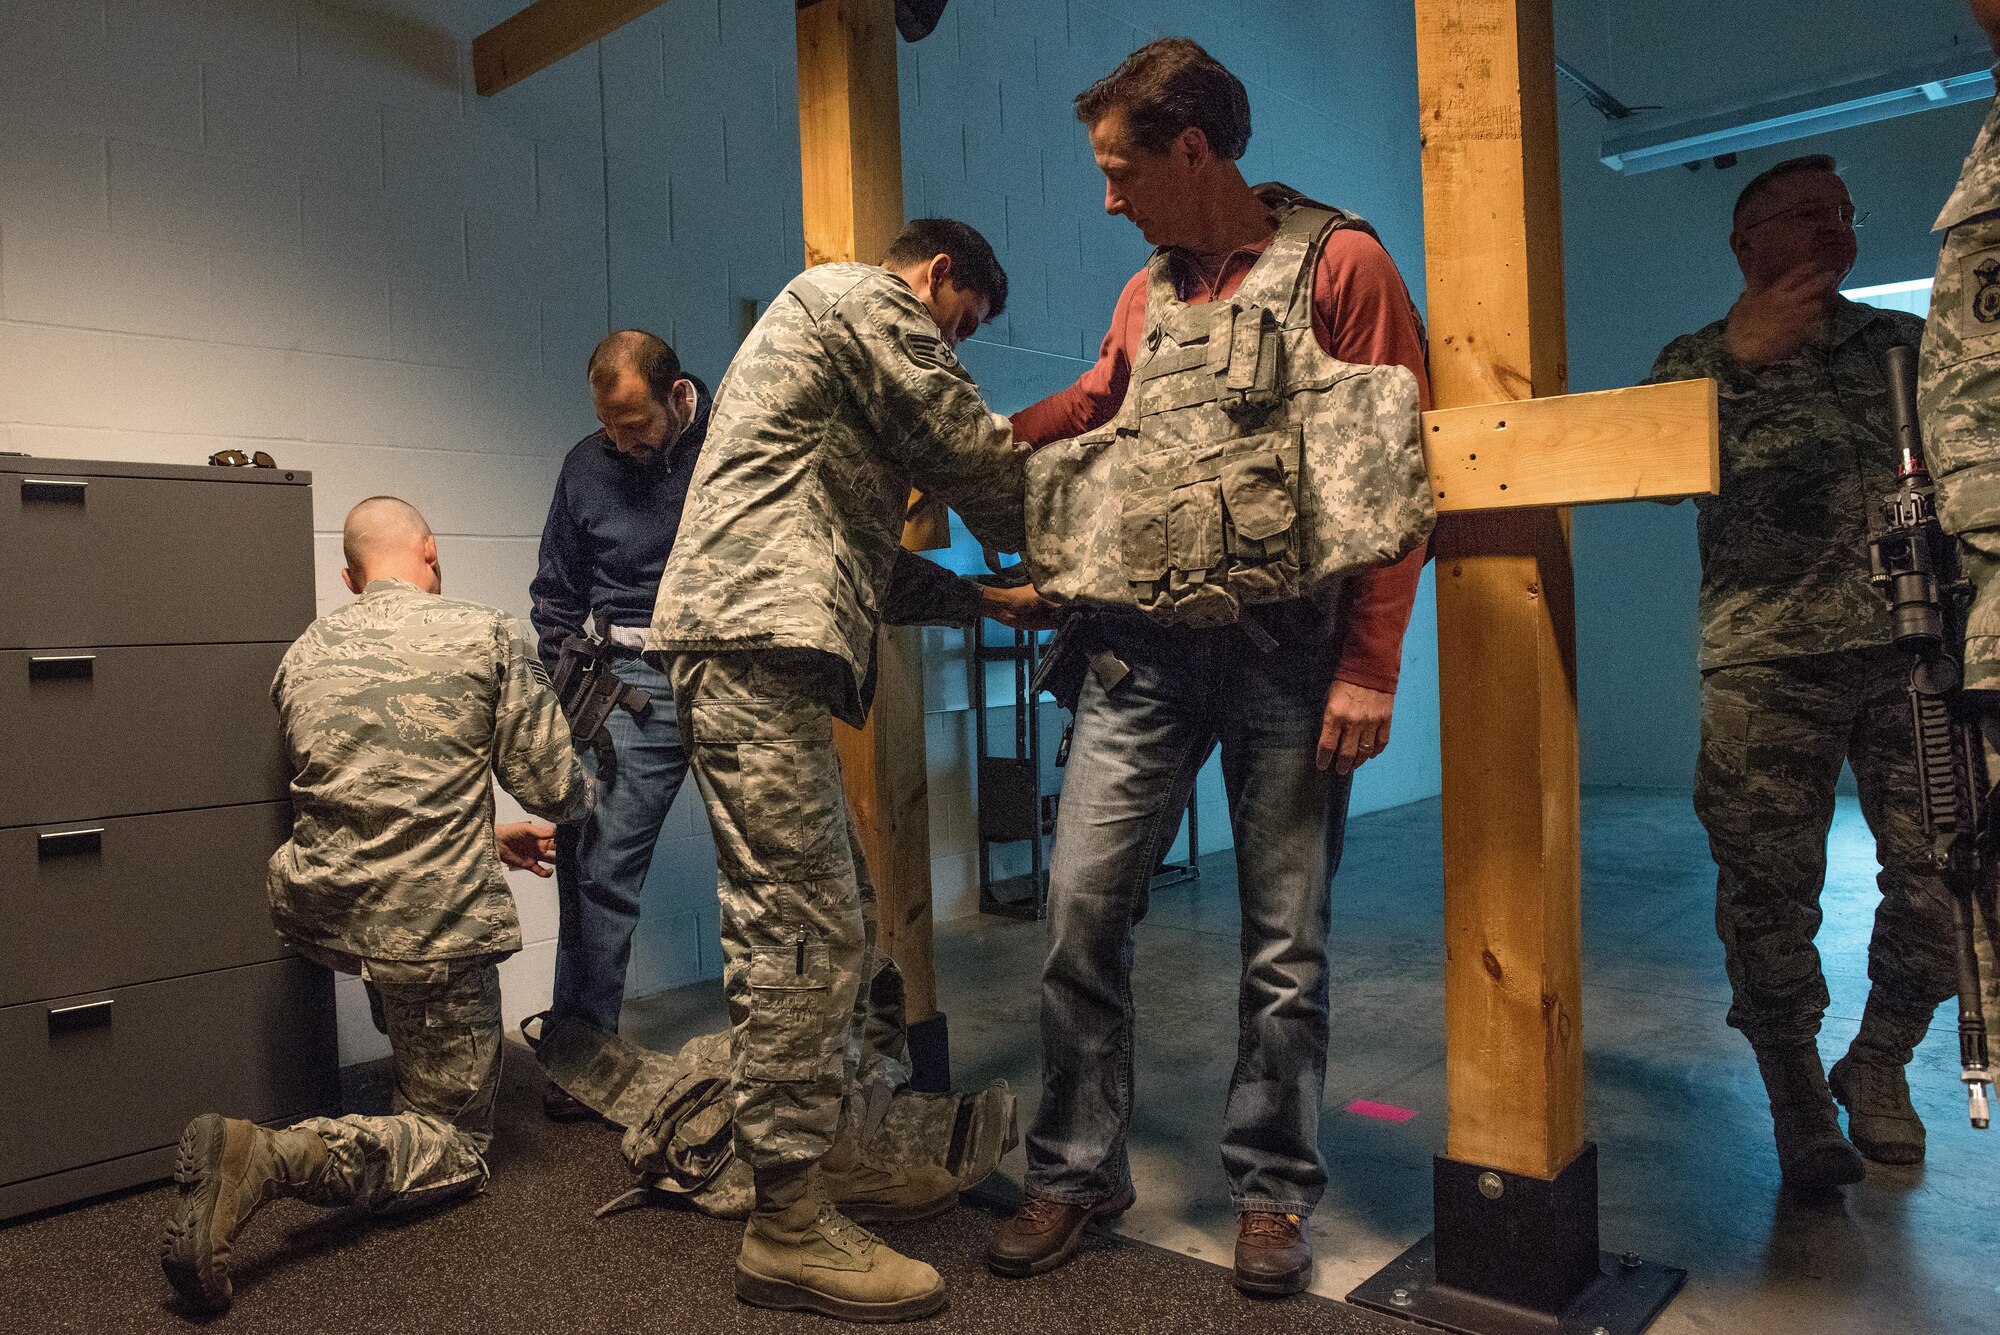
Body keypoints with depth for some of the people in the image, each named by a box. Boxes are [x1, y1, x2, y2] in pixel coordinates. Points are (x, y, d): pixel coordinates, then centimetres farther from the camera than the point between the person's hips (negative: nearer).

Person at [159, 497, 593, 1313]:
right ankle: (274, 1158, -17)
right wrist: (582, 794, 18)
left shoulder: (302, 655, 9)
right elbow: (553, 791, -7)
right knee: (455, 1147, 6)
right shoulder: (488, 636, -7)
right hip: (433, 928, -6)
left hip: (320, 910, 7)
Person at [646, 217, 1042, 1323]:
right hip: (753, 640, -11)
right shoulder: (860, 296, 3)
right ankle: (789, 1228, -2)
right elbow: (972, 452, -2)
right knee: (803, 935, -10)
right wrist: (1041, 548, 17)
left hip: (762, 659, 11)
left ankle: (814, 1159, 24)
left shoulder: (829, 331, 33)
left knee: (834, 926, 13)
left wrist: (987, 599, 23)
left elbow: (872, 561, 28)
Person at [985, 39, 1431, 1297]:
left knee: (1286, 937, 5)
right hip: (1144, 641, 5)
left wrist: (1369, 669, -12)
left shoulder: (1343, 263, 0)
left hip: (1285, 648, -4)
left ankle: (1273, 1191, 23)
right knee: (1083, 905, 1)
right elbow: (1084, 410, 32)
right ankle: (1077, 1170, 19)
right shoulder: (1146, 294, 15)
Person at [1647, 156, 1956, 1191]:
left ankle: (1877, 1065, 23)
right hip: (1766, 665, -2)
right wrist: (1737, 358, -14)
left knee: (1949, 877, -1)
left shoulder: (1910, 344, 18)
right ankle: (1795, 1094, 17)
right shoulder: (1698, 359, 10)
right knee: (1769, 889, -2)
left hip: (1917, 649, 3)